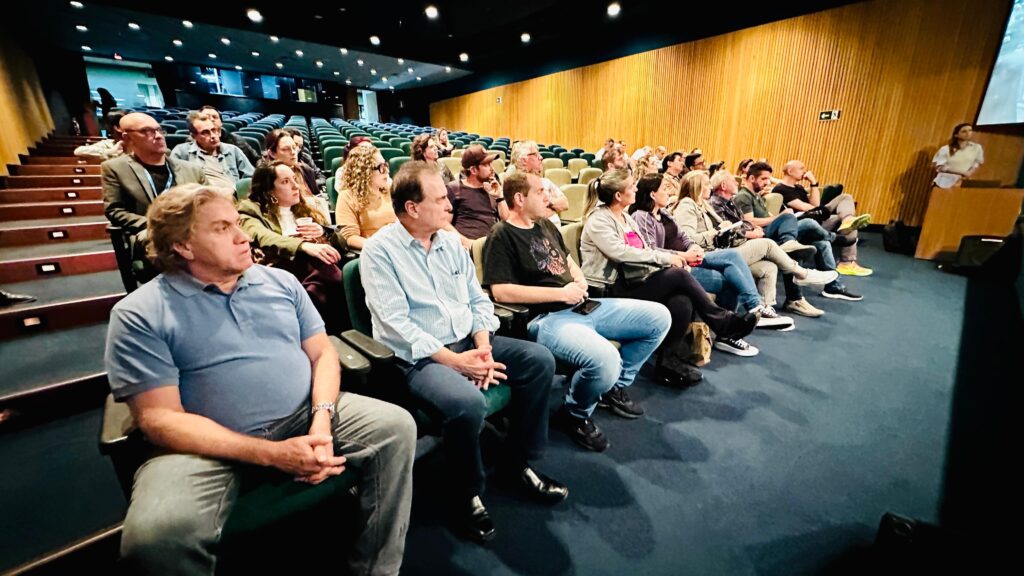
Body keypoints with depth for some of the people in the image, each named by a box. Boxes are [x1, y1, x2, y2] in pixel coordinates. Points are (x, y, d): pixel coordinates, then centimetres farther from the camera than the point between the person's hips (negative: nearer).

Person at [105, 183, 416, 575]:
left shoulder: (281, 281, 9)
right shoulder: (140, 315, -4)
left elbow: (322, 352, 7)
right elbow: (159, 418, -11)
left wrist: (322, 420, -12)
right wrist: (272, 453, -21)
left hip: (304, 416, 4)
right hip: (209, 444, -3)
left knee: (396, 425, -12)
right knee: (156, 535, -31)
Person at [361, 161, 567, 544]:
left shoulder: (451, 241, 10)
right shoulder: (379, 250, -9)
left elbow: (478, 299, 10)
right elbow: (397, 324, -17)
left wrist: (483, 346, -9)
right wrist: (456, 361, -21)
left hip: (468, 341, 7)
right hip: (418, 356, -6)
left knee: (540, 360, -6)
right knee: (467, 402, -34)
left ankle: (518, 461, 11)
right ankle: (467, 494, -1)